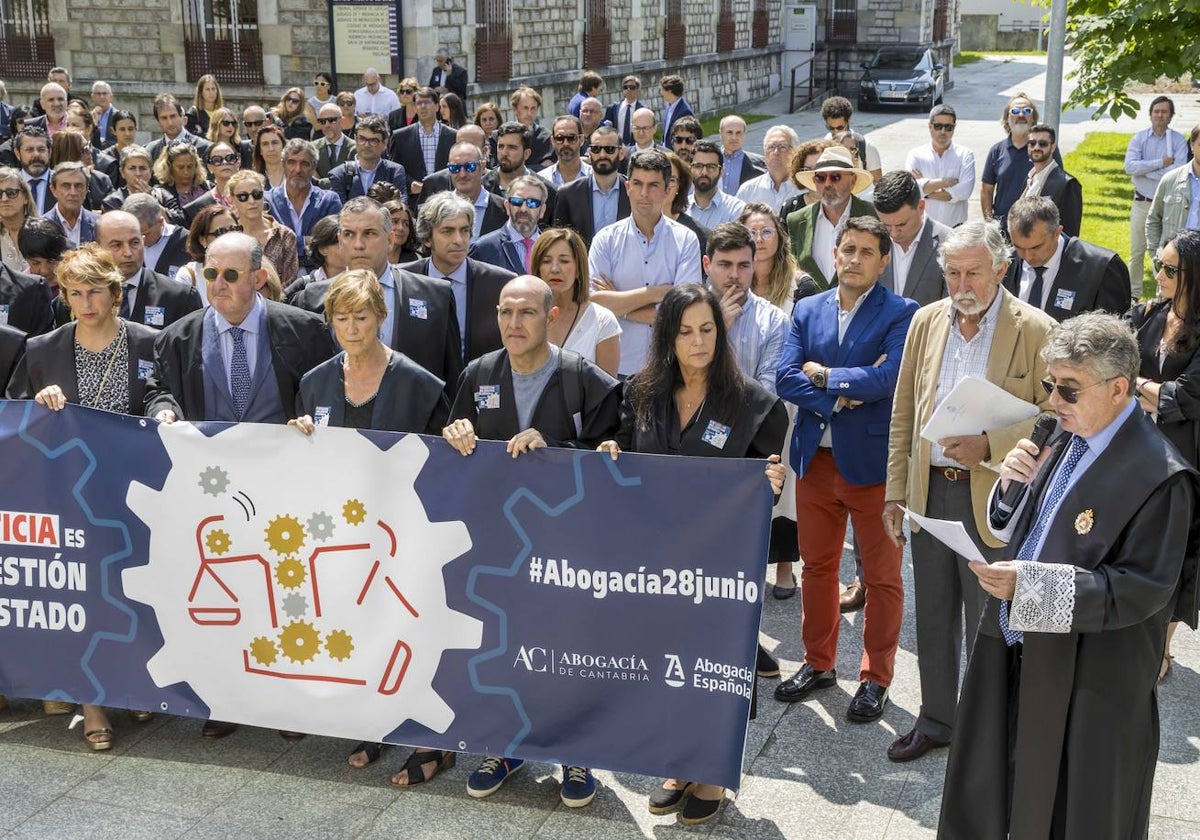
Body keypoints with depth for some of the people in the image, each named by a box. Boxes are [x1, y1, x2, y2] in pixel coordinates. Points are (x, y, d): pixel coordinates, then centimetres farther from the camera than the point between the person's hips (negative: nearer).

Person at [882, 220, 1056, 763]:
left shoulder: (1035, 331, -10)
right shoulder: (926, 321, 5)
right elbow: (903, 415, 9)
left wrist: (990, 445, -23)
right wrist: (895, 491, 6)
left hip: (993, 499, -5)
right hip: (930, 491, 5)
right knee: (933, 621, 18)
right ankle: (936, 721, 35)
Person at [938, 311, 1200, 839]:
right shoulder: (1063, 439, 4)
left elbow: (1145, 589, -23)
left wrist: (1031, 584, -29)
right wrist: (1015, 482, -7)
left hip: (1087, 681, -8)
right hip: (1016, 654, 8)